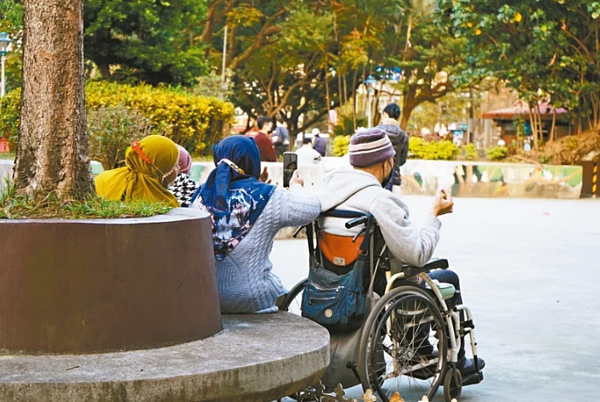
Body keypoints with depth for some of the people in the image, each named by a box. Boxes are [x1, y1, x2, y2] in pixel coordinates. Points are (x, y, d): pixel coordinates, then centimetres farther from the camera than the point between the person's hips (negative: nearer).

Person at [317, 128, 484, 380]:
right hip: (373, 291, -8)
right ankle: (456, 364, 30)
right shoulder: (380, 200, -26)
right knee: (449, 279, 16)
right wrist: (435, 214, -11)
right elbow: (418, 255, -24)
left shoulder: (329, 185, -2)